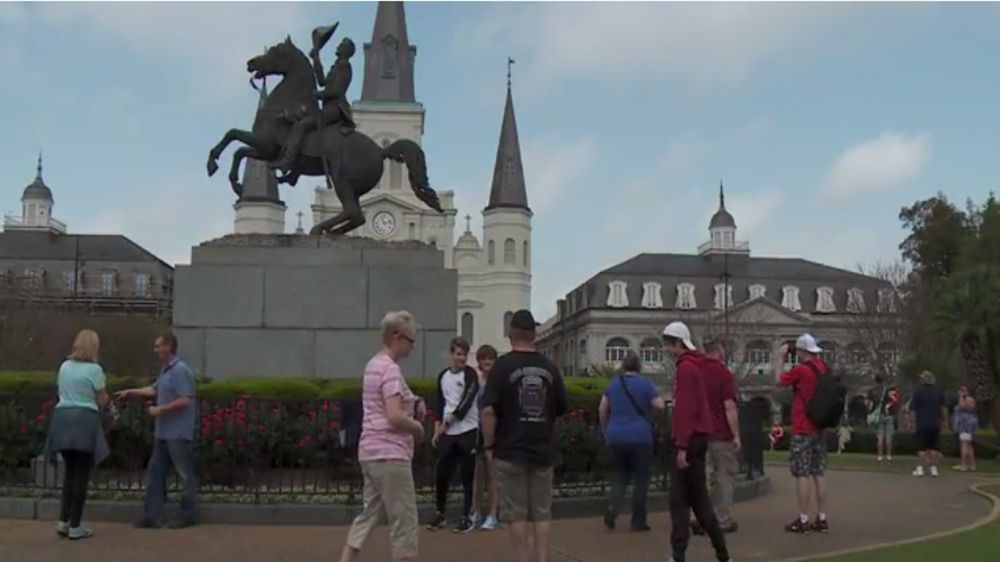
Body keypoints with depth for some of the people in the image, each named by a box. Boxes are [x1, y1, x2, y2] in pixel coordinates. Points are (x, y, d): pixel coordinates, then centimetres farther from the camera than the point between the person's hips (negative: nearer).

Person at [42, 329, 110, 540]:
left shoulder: (65, 366, 12)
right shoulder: (94, 369, -7)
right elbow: (102, 401, -4)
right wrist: (104, 397, 17)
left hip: (62, 418, 6)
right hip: (84, 420, -6)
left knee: (70, 472, 17)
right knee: (81, 475, 1)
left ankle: (63, 521, 15)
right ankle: (75, 527, 3)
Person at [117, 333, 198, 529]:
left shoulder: (181, 370, -16)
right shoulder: (165, 370, 13)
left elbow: (185, 401, -23)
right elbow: (155, 390, 28)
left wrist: (160, 410, -15)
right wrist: (131, 392, 26)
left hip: (179, 434, -10)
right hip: (164, 433, 10)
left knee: (185, 475, 1)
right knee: (155, 472, 10)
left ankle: (189, 516, 9)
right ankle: (151, 516, 14)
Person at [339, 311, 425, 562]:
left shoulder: (373, 365, 14)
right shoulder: (390, 369, -16)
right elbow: (395, 416, -24)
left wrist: (413, 412, 11)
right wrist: (418, 428, -7)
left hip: (370, 452, 10)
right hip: (390, 454, -10)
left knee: (368, 514, 13)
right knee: (404, 520, -1)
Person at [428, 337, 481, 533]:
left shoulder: (471, 374, -4)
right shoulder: (442, 376, 12)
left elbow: (467, 402, -13)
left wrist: (447, 422, -11)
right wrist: (437, 428, 9)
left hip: (467, 431, -4)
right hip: (447, 432, 5)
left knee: (467, 475, 0)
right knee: (442, 474, 6)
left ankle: (468, 516, 8)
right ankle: (440, 514, 19)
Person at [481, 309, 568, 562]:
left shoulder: (503, 365, -9)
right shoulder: (549, 367, 4)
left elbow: (489, 410, -14)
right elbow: (561, 408, 11)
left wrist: (489, 445, -4)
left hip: (510, 451, -3)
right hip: (543, 451, 3)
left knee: (517, 514, 4)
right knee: (542, 514, 10)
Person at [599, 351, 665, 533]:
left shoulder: (614, 383, 8)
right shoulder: (644, 383, -5)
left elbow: (602, 409, 10)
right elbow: (660, 405, -11)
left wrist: (605, 429, 21)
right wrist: (648, 407, 10)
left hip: (616, 437, 4)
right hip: (640, 437, -4)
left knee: (620, 476, 15)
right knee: (641, 478, 7)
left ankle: (612, 510, -7)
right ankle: (638, 521, 9)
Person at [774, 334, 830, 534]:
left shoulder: (800, 370, -16)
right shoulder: (824, 368, 4)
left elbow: (779, 380, -1)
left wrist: (780, 357, 9)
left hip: (802, 430, -7)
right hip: (820, 428, 7)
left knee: (802, 474, -3)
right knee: (819, 473, 10)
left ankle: (803, 520, -1)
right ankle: (822, 519, 13)